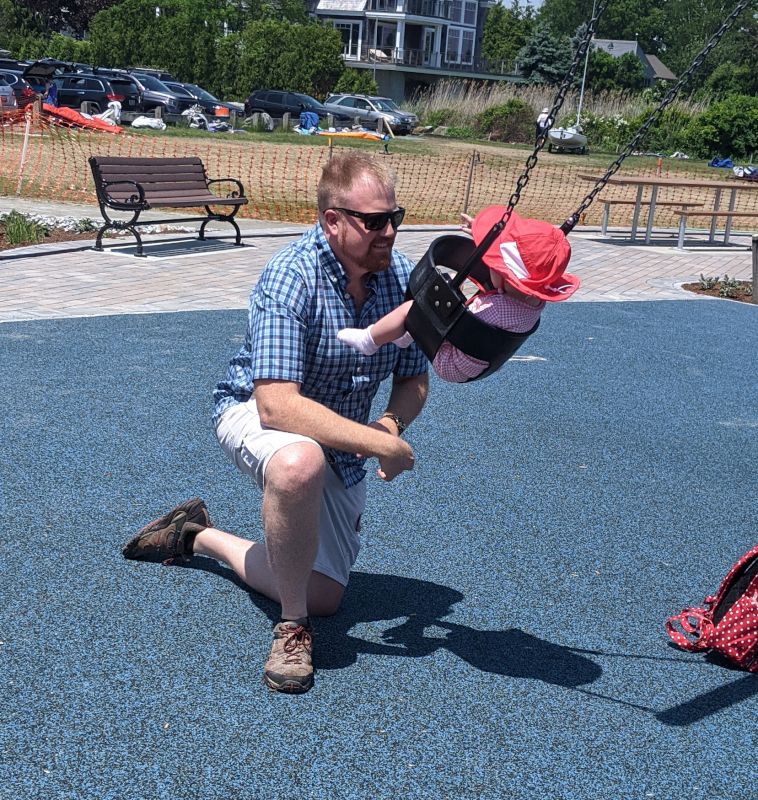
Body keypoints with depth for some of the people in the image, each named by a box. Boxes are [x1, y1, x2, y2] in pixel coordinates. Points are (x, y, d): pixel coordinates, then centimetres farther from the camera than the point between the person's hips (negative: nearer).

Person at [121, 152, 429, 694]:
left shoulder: (402, 276, -11)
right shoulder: (292, 276, -29)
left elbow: (414, 380, -1)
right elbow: (277, 405, -37)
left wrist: (392, 423, -23)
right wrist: (376, 442, -40)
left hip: (339, 441, 6)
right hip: (256, 413, -6)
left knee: (324, 597, 10)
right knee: (301, 463, -45)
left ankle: (201, 536, 33)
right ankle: (292, 628, -21)